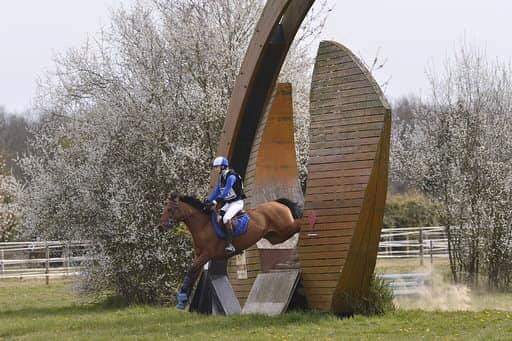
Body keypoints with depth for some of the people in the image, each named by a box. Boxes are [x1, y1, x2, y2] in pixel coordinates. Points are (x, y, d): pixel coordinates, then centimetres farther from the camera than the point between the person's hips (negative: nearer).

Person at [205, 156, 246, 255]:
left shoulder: (231, 176, -17)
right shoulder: (221, 178, 11)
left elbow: (226, 191, -27)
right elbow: (216, 191, 15)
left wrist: (216, 201, -34)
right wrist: (208, 200, 2)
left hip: (237, 202, -10)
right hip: (228, 203, 10)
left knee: (226, 218, -30)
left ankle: (230, 245, -33)